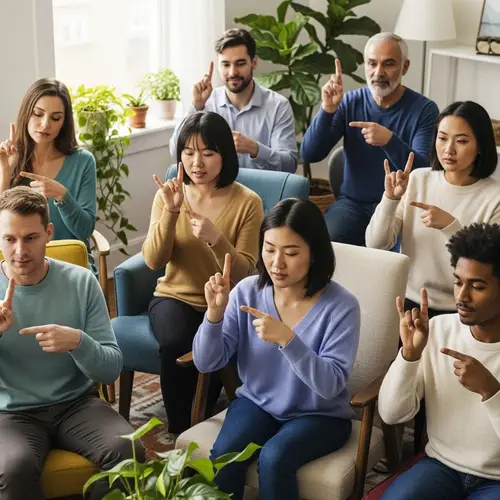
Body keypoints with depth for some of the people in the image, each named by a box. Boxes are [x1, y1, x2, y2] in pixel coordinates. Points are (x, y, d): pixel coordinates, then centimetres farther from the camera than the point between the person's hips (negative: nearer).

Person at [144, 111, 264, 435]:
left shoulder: (247, 202, -7)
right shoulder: (169, 195, 0)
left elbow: (244, 275, -12)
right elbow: (153, 261, -9)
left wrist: (216, 238, -29)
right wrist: (171, 212, -23)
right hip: (175, 298, 1)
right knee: (176, 343, -32)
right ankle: (179, 432, -10)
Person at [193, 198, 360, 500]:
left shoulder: (341, 306, -18)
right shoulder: (248, 292, -9)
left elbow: (331, 385, -24)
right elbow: (206, 363, -7)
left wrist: (287, 339, -37)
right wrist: (215, 313, -25)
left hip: (319, 415, -2)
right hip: (257, 403, 3)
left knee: (273, 458, -29)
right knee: (223, 456, -25)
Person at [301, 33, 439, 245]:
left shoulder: (424, 109, -6)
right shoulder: (350, 103, 1)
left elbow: (424, 170, -17)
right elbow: (309, 155, -6)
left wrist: (390, 140, -34)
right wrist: (327, 109, -22)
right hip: (353, 203, 2)